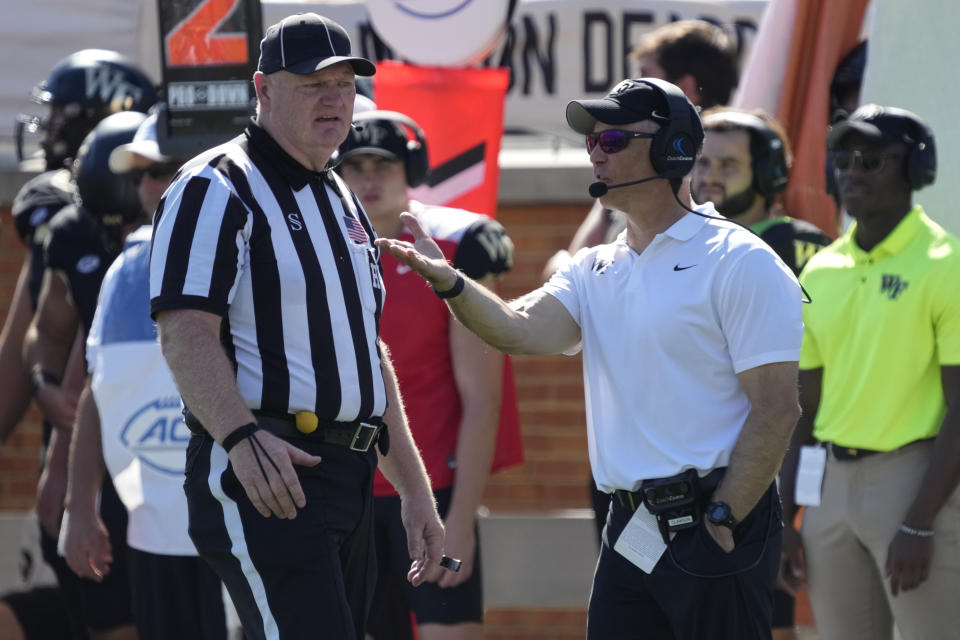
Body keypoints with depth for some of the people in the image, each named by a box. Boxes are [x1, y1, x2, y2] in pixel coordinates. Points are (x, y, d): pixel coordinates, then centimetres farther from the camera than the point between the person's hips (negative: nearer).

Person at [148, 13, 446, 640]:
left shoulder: (342, 200, 22)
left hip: (351, 484, 9)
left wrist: (414, 489, 22)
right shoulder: (217, 189, -6)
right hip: (263, 472, -9)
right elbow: (185, 333, -18)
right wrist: (242, 438, -35)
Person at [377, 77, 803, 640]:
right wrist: (447, 281, -20)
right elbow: (520, 330, -3)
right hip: (630, 530, 7)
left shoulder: (740, 263, -6)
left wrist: (723, 521, -15)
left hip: (712, 528, -6)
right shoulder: (595, 271, 15)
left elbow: (777, 409, -11)